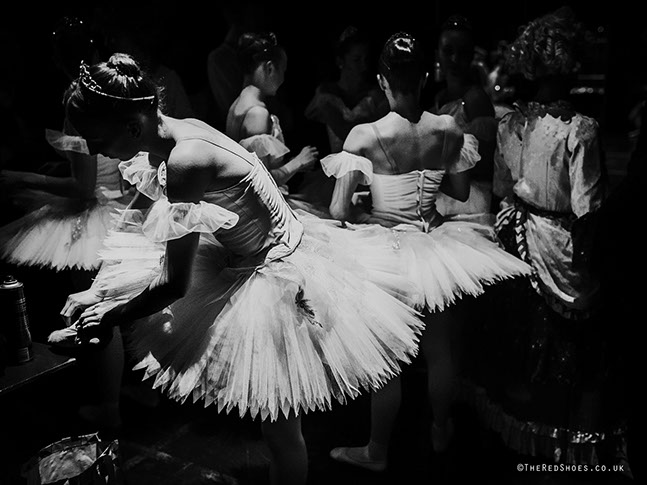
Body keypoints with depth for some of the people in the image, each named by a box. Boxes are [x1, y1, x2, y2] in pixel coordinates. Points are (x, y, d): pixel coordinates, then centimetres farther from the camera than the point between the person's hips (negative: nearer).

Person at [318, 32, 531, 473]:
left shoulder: (364, 136, -18)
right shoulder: (449, 130, -7)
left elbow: (340, 210, -20)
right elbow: (461, 192, 5)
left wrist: (368, 216, 0)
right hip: (437, 246, 4)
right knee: (440, 351, 21)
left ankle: (377, 453, 32)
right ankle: (441, 432, 45)